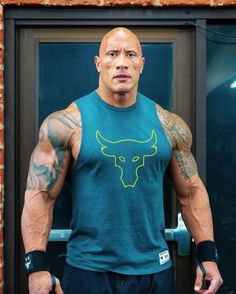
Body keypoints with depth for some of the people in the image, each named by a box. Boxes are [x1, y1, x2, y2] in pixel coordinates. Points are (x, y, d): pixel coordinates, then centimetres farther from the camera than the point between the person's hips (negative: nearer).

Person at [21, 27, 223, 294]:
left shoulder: (169, 125, 3)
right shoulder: (67, 124, -7)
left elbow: (191, 191, 9)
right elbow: (40, 196, -8)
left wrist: (207, 255, 3)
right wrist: (37, 267, -15)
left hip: (155, 270, 4)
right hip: (89, 271, -3)